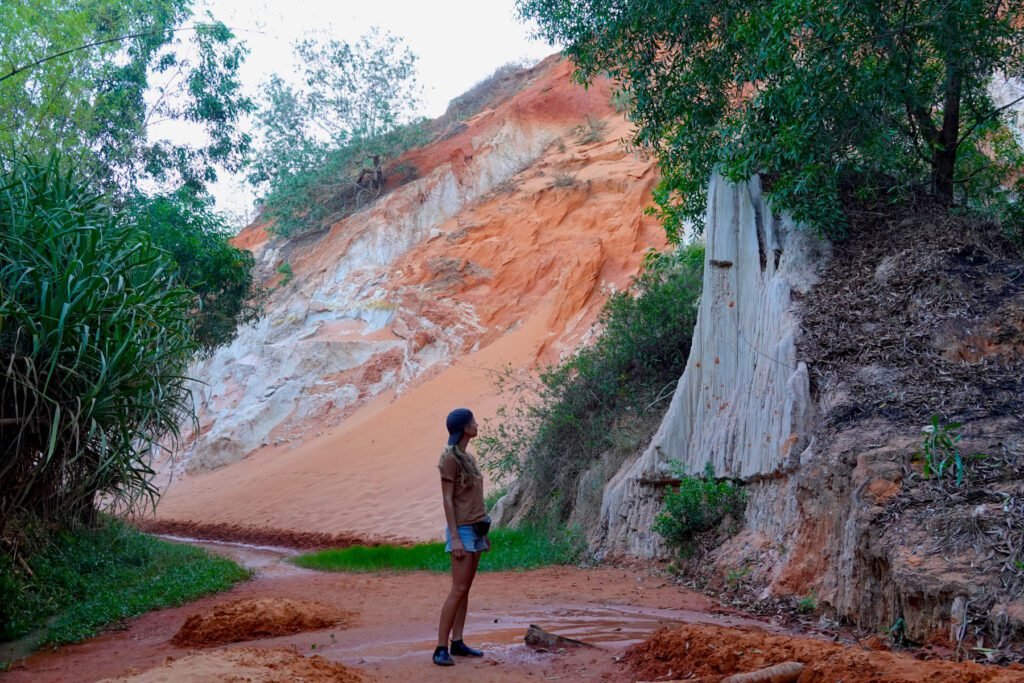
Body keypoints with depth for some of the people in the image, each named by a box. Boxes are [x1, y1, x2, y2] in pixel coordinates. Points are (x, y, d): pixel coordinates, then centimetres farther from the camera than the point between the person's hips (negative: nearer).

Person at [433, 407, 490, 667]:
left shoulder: (467, 456, 13)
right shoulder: (450, 457, -13)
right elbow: (447, 499, -16)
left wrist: (483, 530, 17)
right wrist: (455, 537, -21)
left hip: (475, 529, 9)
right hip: (462, 530, -9)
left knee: (466, 588, 8)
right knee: (459, 589, -11)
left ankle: (457, 642, 12)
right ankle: (441, 648, -8)